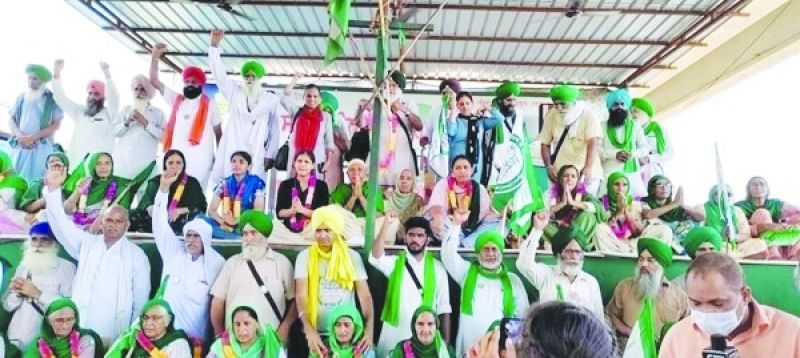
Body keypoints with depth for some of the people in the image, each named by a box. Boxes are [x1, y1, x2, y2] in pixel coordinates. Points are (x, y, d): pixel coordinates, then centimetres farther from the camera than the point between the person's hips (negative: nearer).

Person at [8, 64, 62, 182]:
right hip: (19, 146, 4)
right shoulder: (21, 97, 15)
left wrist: (31, 138, -11)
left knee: (32, 180, -13)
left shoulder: (53, 99, 3)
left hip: (41, 148, -4)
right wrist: (20, 136, -7)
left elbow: (56, 125, -4)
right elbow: (11, 120, 14)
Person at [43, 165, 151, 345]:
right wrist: (53, 187, -16)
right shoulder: (86, 244, 8)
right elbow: (62, 224, -4)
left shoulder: (137, 254, 4)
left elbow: (141, 295, 5)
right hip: (80, 330, 1)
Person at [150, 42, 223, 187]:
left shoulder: (209, 104, 8)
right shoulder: (176, 99, 15)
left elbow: (218, 133, 9)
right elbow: (154, 81, 14)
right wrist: (155, 57, 3)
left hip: (200, 162, -3)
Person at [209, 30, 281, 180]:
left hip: (256, 155, -1)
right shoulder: (235, 92, 14)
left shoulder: (271, 99, 8)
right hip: (232, 152, 2)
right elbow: (219, 73, 3)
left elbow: (275, 129, 7)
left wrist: (270, 156, 1)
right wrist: (215, 44, -9)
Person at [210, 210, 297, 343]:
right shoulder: (232, 262, 10)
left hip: (271, 338, -1)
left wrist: (284, 328, -5)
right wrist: (220, 334, 6)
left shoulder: (282, 262, 4)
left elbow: (295, 300, 4)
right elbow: (217, 302, 10)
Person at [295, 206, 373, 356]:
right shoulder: (305, 256, -1)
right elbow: (301, 296, -10)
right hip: (316, 332, 0)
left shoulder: (352, 256, 0)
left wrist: (369, 328, -19)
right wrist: (309, 330, -23)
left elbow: (365, 294, -5)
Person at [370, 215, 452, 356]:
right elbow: (375, 257, -23)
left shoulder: (437, 268, 1)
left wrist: (445, 341, 1)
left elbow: (444, 308, 4)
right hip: (394, 334, 0)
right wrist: (386, 223, -31)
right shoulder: (394, 263, -1)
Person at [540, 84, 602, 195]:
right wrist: (549, 166, -8)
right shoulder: (550, 115, 1)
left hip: (587, 173, -2)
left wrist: (588, 168, -32)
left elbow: (593, 143, -19)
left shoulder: (588, 115, -8)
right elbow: (545, 144, 6)